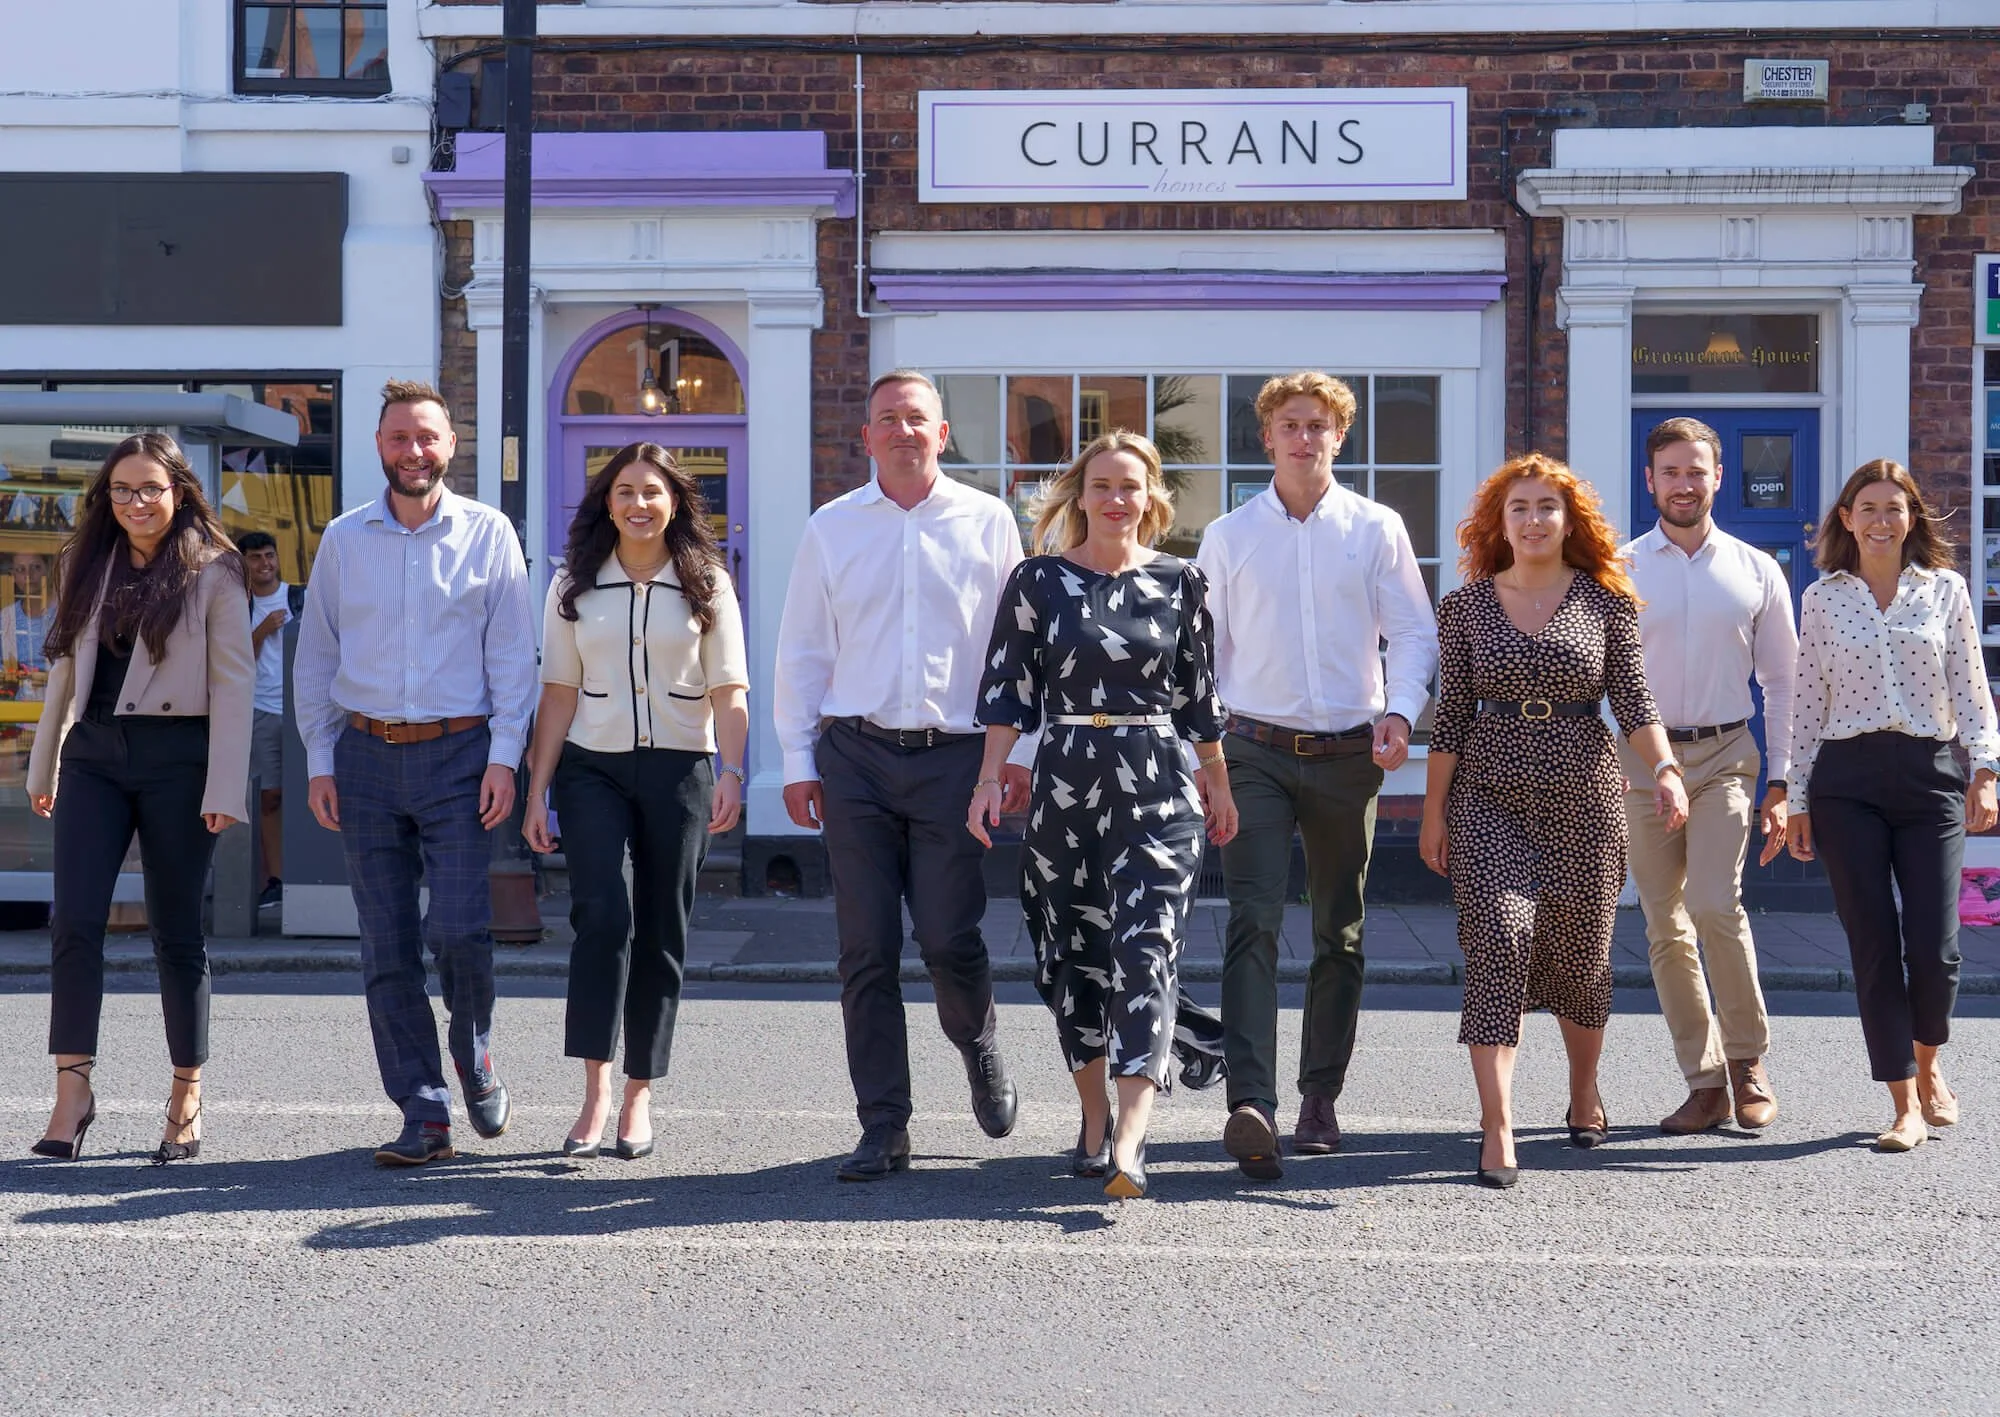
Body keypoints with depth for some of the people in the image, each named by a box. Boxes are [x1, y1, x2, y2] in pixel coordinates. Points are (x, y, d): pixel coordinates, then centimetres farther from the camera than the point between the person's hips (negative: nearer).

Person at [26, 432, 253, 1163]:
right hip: (93, 752, 4)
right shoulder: (86, 564, 13)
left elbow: (232, 683, -5)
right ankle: (72, 1090, -5)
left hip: (176, 756, -4)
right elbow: (66, 667, 18)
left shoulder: (212, 571, -1)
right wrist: (44, 765, 17)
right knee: (74, 919, -8)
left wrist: (224, 789, -11)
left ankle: (187, 1096, 15)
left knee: (176, 931, 3)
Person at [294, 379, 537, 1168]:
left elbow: (512, 654, 2)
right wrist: (318, 761, 5)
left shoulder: (487, 534, 3)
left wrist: (504, 757, -6)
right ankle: (425, 1115, 8)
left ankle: (473, 1052, 18)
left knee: (459, 928, -12)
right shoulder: (344, 540, 9)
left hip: (458, 754, -2)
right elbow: (314, 658, 12)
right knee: (387, 948, 1)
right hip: (366, 755, 3)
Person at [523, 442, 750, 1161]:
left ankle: (639, 1094, 14)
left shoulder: (707, 584, 7)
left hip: (678, 769, 0)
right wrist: (537, 790, 3)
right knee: (602, 914, -18)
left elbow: (728, 691, 2)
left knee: (660, 933, 4)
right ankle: (595, 1093, -17)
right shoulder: (574, 586, 9)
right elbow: (559, 692, 8)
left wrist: (731, 771, -13)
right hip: (592, 769, 0)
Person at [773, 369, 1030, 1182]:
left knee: (949, 938, -6)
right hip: (855, 756, 1)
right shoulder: (830, 528, 9)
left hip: (952, 756, -1)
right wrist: (797, 760, 6)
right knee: (867, 949, 0)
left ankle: (978, 1046, 27)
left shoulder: (988, 522, 6)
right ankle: (883, 1129, 8)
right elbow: (801, 650, 11)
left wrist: (1021, 752, 3)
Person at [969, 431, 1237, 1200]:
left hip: (1157, 789, -1)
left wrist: (1218, 783, 18)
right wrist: (990, 779, -6)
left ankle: (1129, 1142, -19)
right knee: (1074, 957, 8)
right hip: (1065, 783, 1)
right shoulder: (1038, 579, 3)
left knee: (1146, 953, -12)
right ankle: (1094, 1120, 24)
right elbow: (1009, 689, 2)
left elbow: (1199, 695, 13)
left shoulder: (1180, 582, 5)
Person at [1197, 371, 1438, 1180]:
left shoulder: (1376, 530, 5)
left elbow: (1416, 633, 4)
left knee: (1340, 932, 9)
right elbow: (1204, 650, 10)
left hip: (1348, 752, 1)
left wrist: (1400, 712, -13)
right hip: (1257, 750, -1)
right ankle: (1251, 1104, -25)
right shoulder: (1229, 537, 7)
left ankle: (1320, 1097, 22)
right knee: (1253, 922, -16)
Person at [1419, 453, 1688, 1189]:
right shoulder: (1467, 605, 5)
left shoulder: (1607, 602, 4)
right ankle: (1497, 1129, -19)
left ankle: (1584, 1090, 37)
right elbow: (1451, 715, 6)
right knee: (1498, 938, -16)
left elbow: (1635, 701, -2)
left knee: (1580, 953, 9)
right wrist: (1433, 811, 3)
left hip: (1584, 794, 1)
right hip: (1489, 795, -1)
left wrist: (1664, 768, -19)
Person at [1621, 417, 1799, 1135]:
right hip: (1642, 759, 1)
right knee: (1665, 927, 3)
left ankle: (1748, 1059, 1)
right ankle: (1704, 1083, 14)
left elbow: (1781, 684, 9)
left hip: (1725, 755, -1)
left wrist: (1780, 785, 3)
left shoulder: (1756, 571, 6)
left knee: (1714, 905, -19)